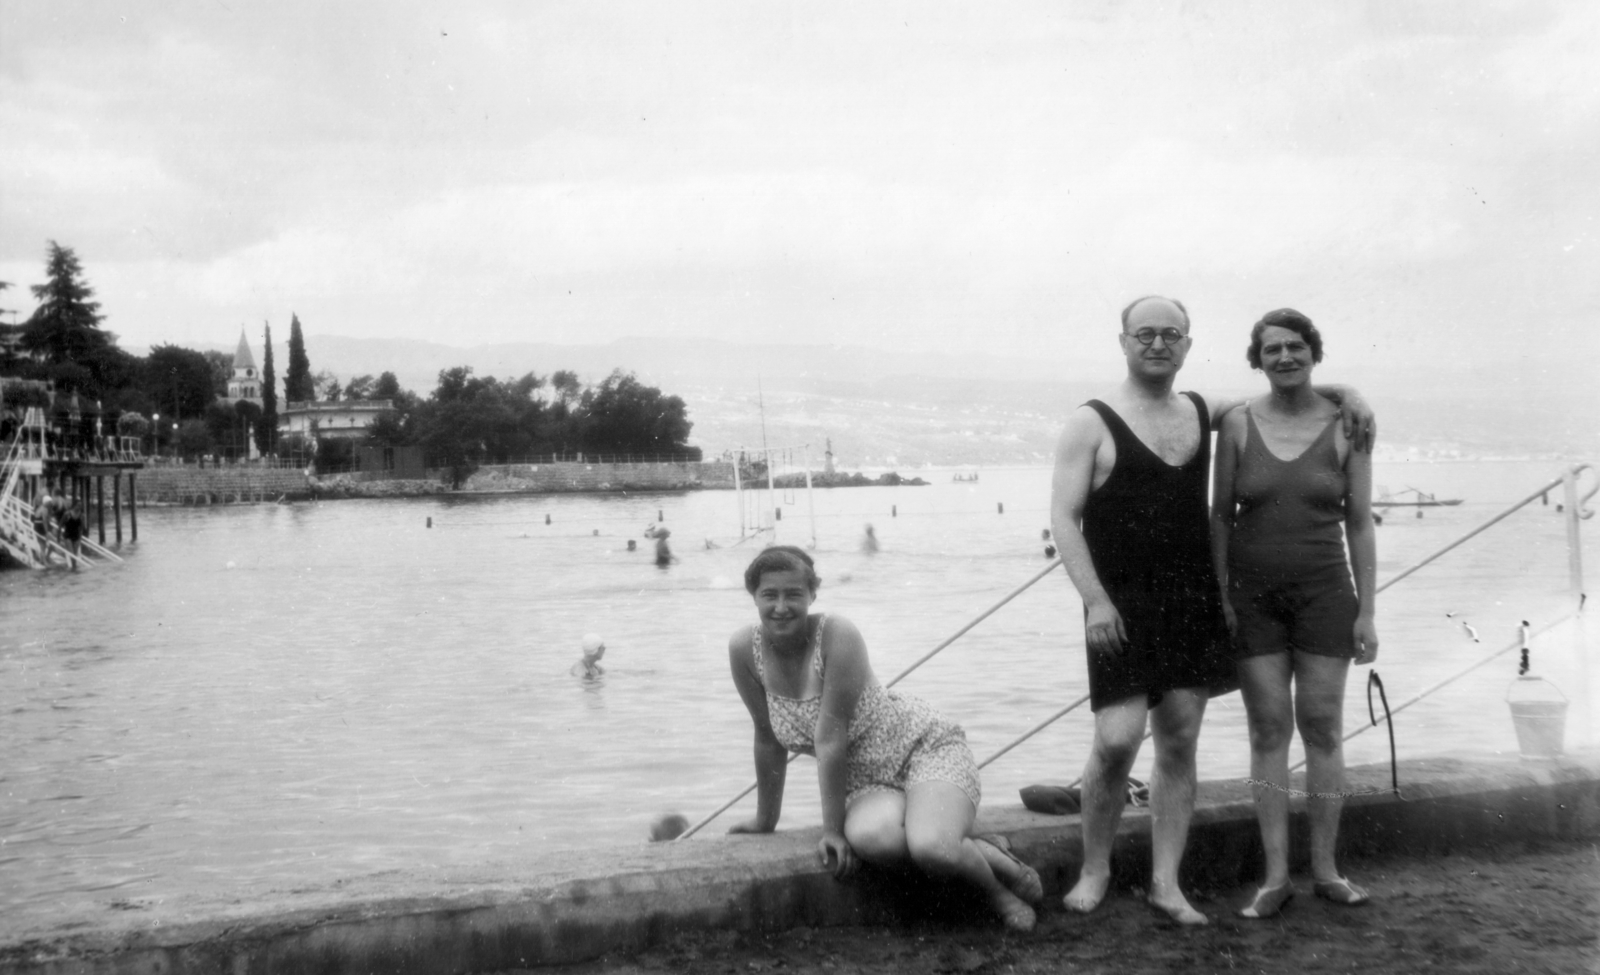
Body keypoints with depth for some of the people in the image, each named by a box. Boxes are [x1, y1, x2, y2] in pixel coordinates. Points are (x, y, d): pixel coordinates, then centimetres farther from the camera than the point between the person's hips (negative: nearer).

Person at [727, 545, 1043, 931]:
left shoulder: (837, 635, -23)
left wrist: (832, 829, -20)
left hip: (926, 748, -4)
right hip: (868, 782, 4)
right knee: (870, 839, -34)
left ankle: (998, 880, 0)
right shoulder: (745, 649, -9)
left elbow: (830, 737, -22)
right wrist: (766, 820, 10)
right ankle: (970, 849, -5)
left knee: (931, 847, -35)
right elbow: (767, 739, 3)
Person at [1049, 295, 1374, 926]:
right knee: (1117, 740, -12)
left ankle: (1166, 884, 12)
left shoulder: (1202, 412, 13)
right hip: (1123, 607, -5)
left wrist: (1342, 391, 8)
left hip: (1193, 605, 5)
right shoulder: (1091, 423, -3)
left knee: (1179, 744, 4)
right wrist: (1095, 600, -18)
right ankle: (1094, 870, 8)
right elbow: (1064, 517, -8)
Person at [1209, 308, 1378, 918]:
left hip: (1324, 594, 0)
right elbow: (1220, 515, 3)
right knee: (1268, 732, 2)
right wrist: (1221, 595, -3)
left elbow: (1360, 525, 0)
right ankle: (1275, 876, 7)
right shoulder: (1239, 425, -1)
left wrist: (1366, 612, -3)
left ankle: (1325, 869, 15)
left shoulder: (1344, 428, -2)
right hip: (1254, 598, 0)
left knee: (1323, 730, 3)